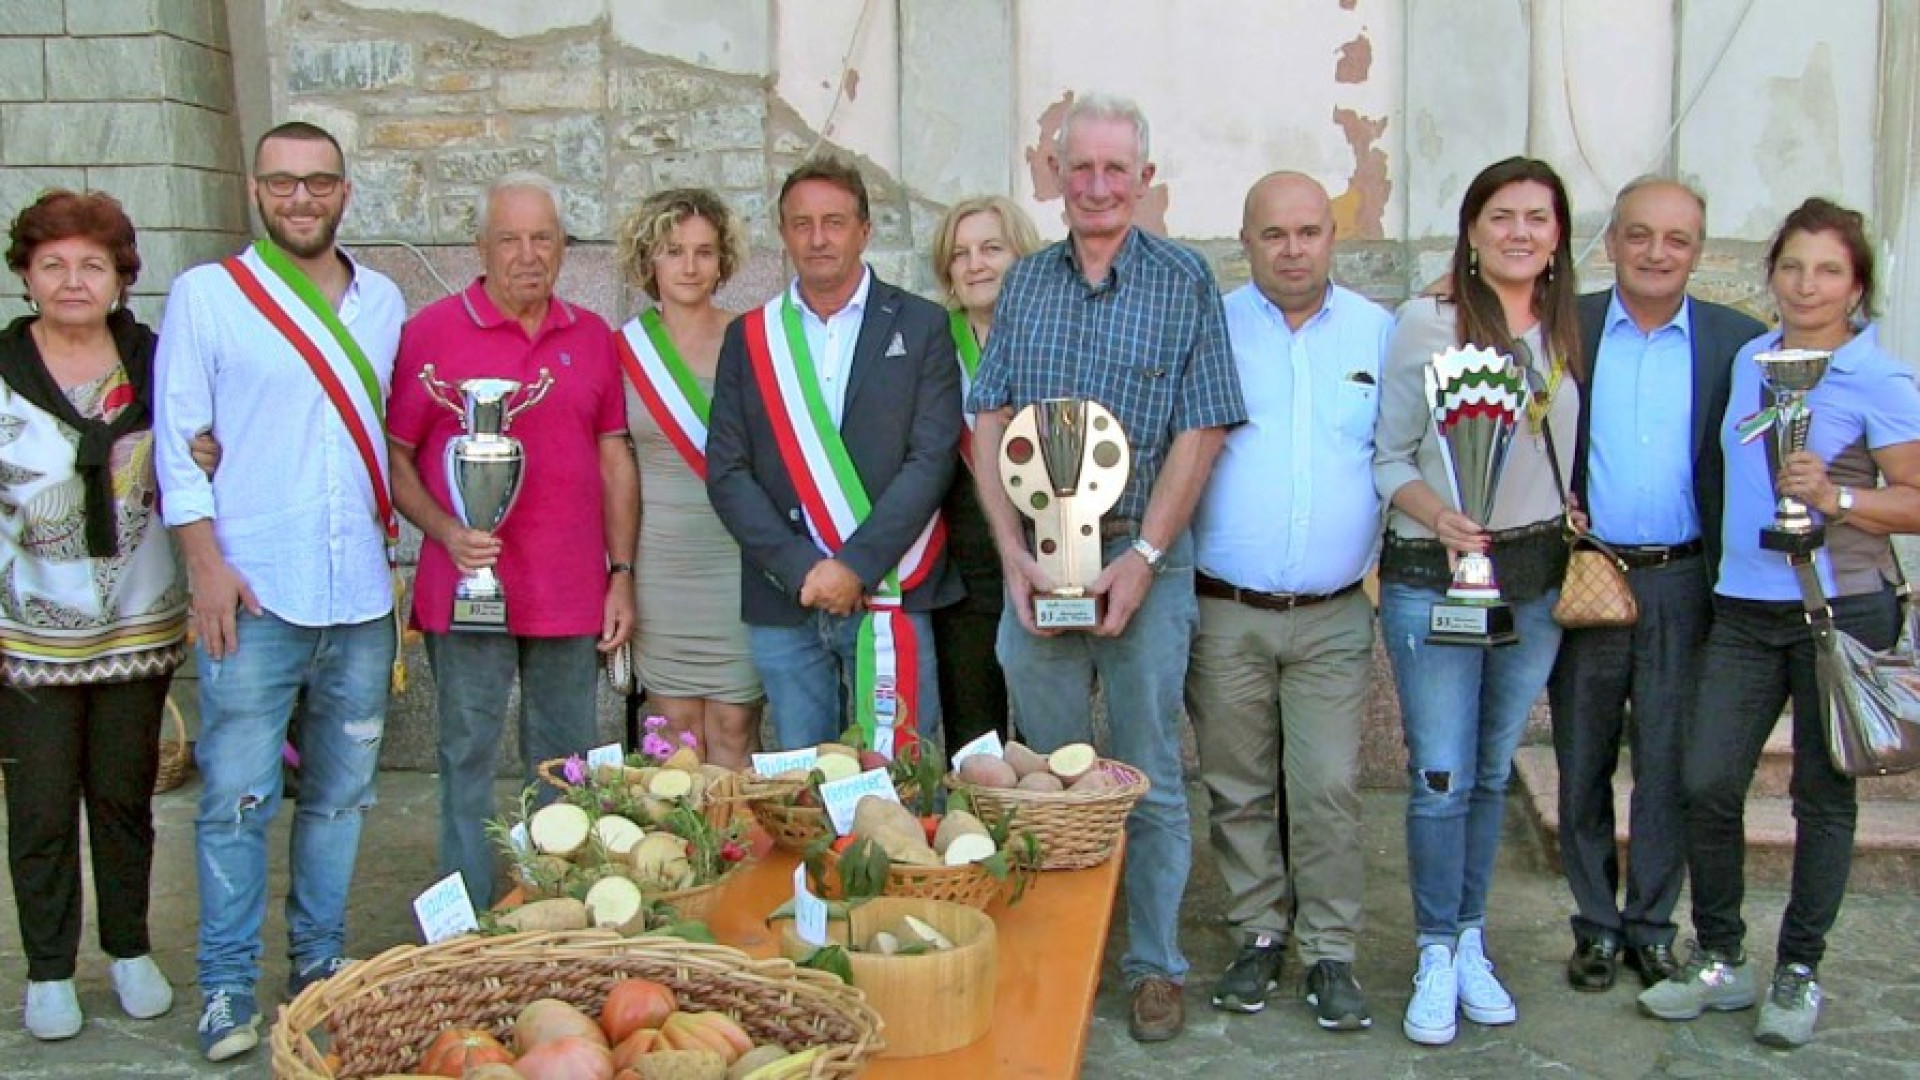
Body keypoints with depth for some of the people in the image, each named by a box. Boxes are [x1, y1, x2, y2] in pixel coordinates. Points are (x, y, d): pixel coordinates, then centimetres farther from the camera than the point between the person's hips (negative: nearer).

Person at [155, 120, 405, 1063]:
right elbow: (177, 441, -2)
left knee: (340, 793, 11)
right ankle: (228, 987, 10)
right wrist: (206, 563, -9)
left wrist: (397, 544, 5)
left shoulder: (382, 302, 11)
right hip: (253, 596, -4)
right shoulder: (205, 296, 1)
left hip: (360, 596, 4)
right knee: (237, 798, -2)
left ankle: (320, 964, 25)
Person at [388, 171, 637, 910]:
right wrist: (447, 531, -15)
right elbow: (392, 456, 0)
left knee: (568, 769, 11)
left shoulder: (591, 337, 9)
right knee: (468, 763, 3)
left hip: (572, 596, 3)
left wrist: (622, 573, 6)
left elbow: (614, 460, 11)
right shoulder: (432, 332, -2)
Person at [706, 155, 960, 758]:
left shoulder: (920, 326, 4)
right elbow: (727, 473, 3)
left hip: (891, 596, -2)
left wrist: (855, 566, -13)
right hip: (783, 601, 2)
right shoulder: (749, 338, 10)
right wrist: (802, 569, -9)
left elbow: (932, 460, -5)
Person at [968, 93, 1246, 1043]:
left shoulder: (1185, 284, 0)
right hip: (1037, 559, 3)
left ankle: (1154, 965, 17)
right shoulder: (1024, 284, 9)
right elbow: (989, 423, 5)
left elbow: (1200, 434, -5)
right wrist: (1013, 553, -6)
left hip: (1145, 555, -3)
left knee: (1148, 777, 4)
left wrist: (1142, 557, -13)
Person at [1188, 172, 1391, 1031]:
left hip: (1333, 615, 0)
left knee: (1328, 791, 0)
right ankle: (1259, 937, 24)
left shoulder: (1377, 333, 6)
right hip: (1225, 610, 0)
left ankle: (1331, 954, 12)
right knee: (1239, 790, 9)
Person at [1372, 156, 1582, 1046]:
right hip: (1431, 576, -4)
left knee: (1492, 773, 12)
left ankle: (1470, 942, 25)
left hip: (1536, 576, 4)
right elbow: (1389, 456, -5)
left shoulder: (1571, 333, 9)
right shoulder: (1425, 324, -5)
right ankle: (1438, 957, 11)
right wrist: (1438, 516, -21)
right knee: (1441, 775, -4)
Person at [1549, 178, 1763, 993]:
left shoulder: (1737, 341, 2)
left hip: (1682, 585, 0)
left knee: (1669, 766, 8)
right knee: (1582, 765, 10)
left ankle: (1651, 925, 23)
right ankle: (1595, 924, 24)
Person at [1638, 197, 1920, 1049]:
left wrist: (1834, 497, -22)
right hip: (1744, 605, 4)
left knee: (1823, 794, 8)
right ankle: (1719, 959, 16)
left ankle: (1799, 971, 22)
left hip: (1841, 609, -4)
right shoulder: (1748, 360, 9)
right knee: (1705, 784, -1)